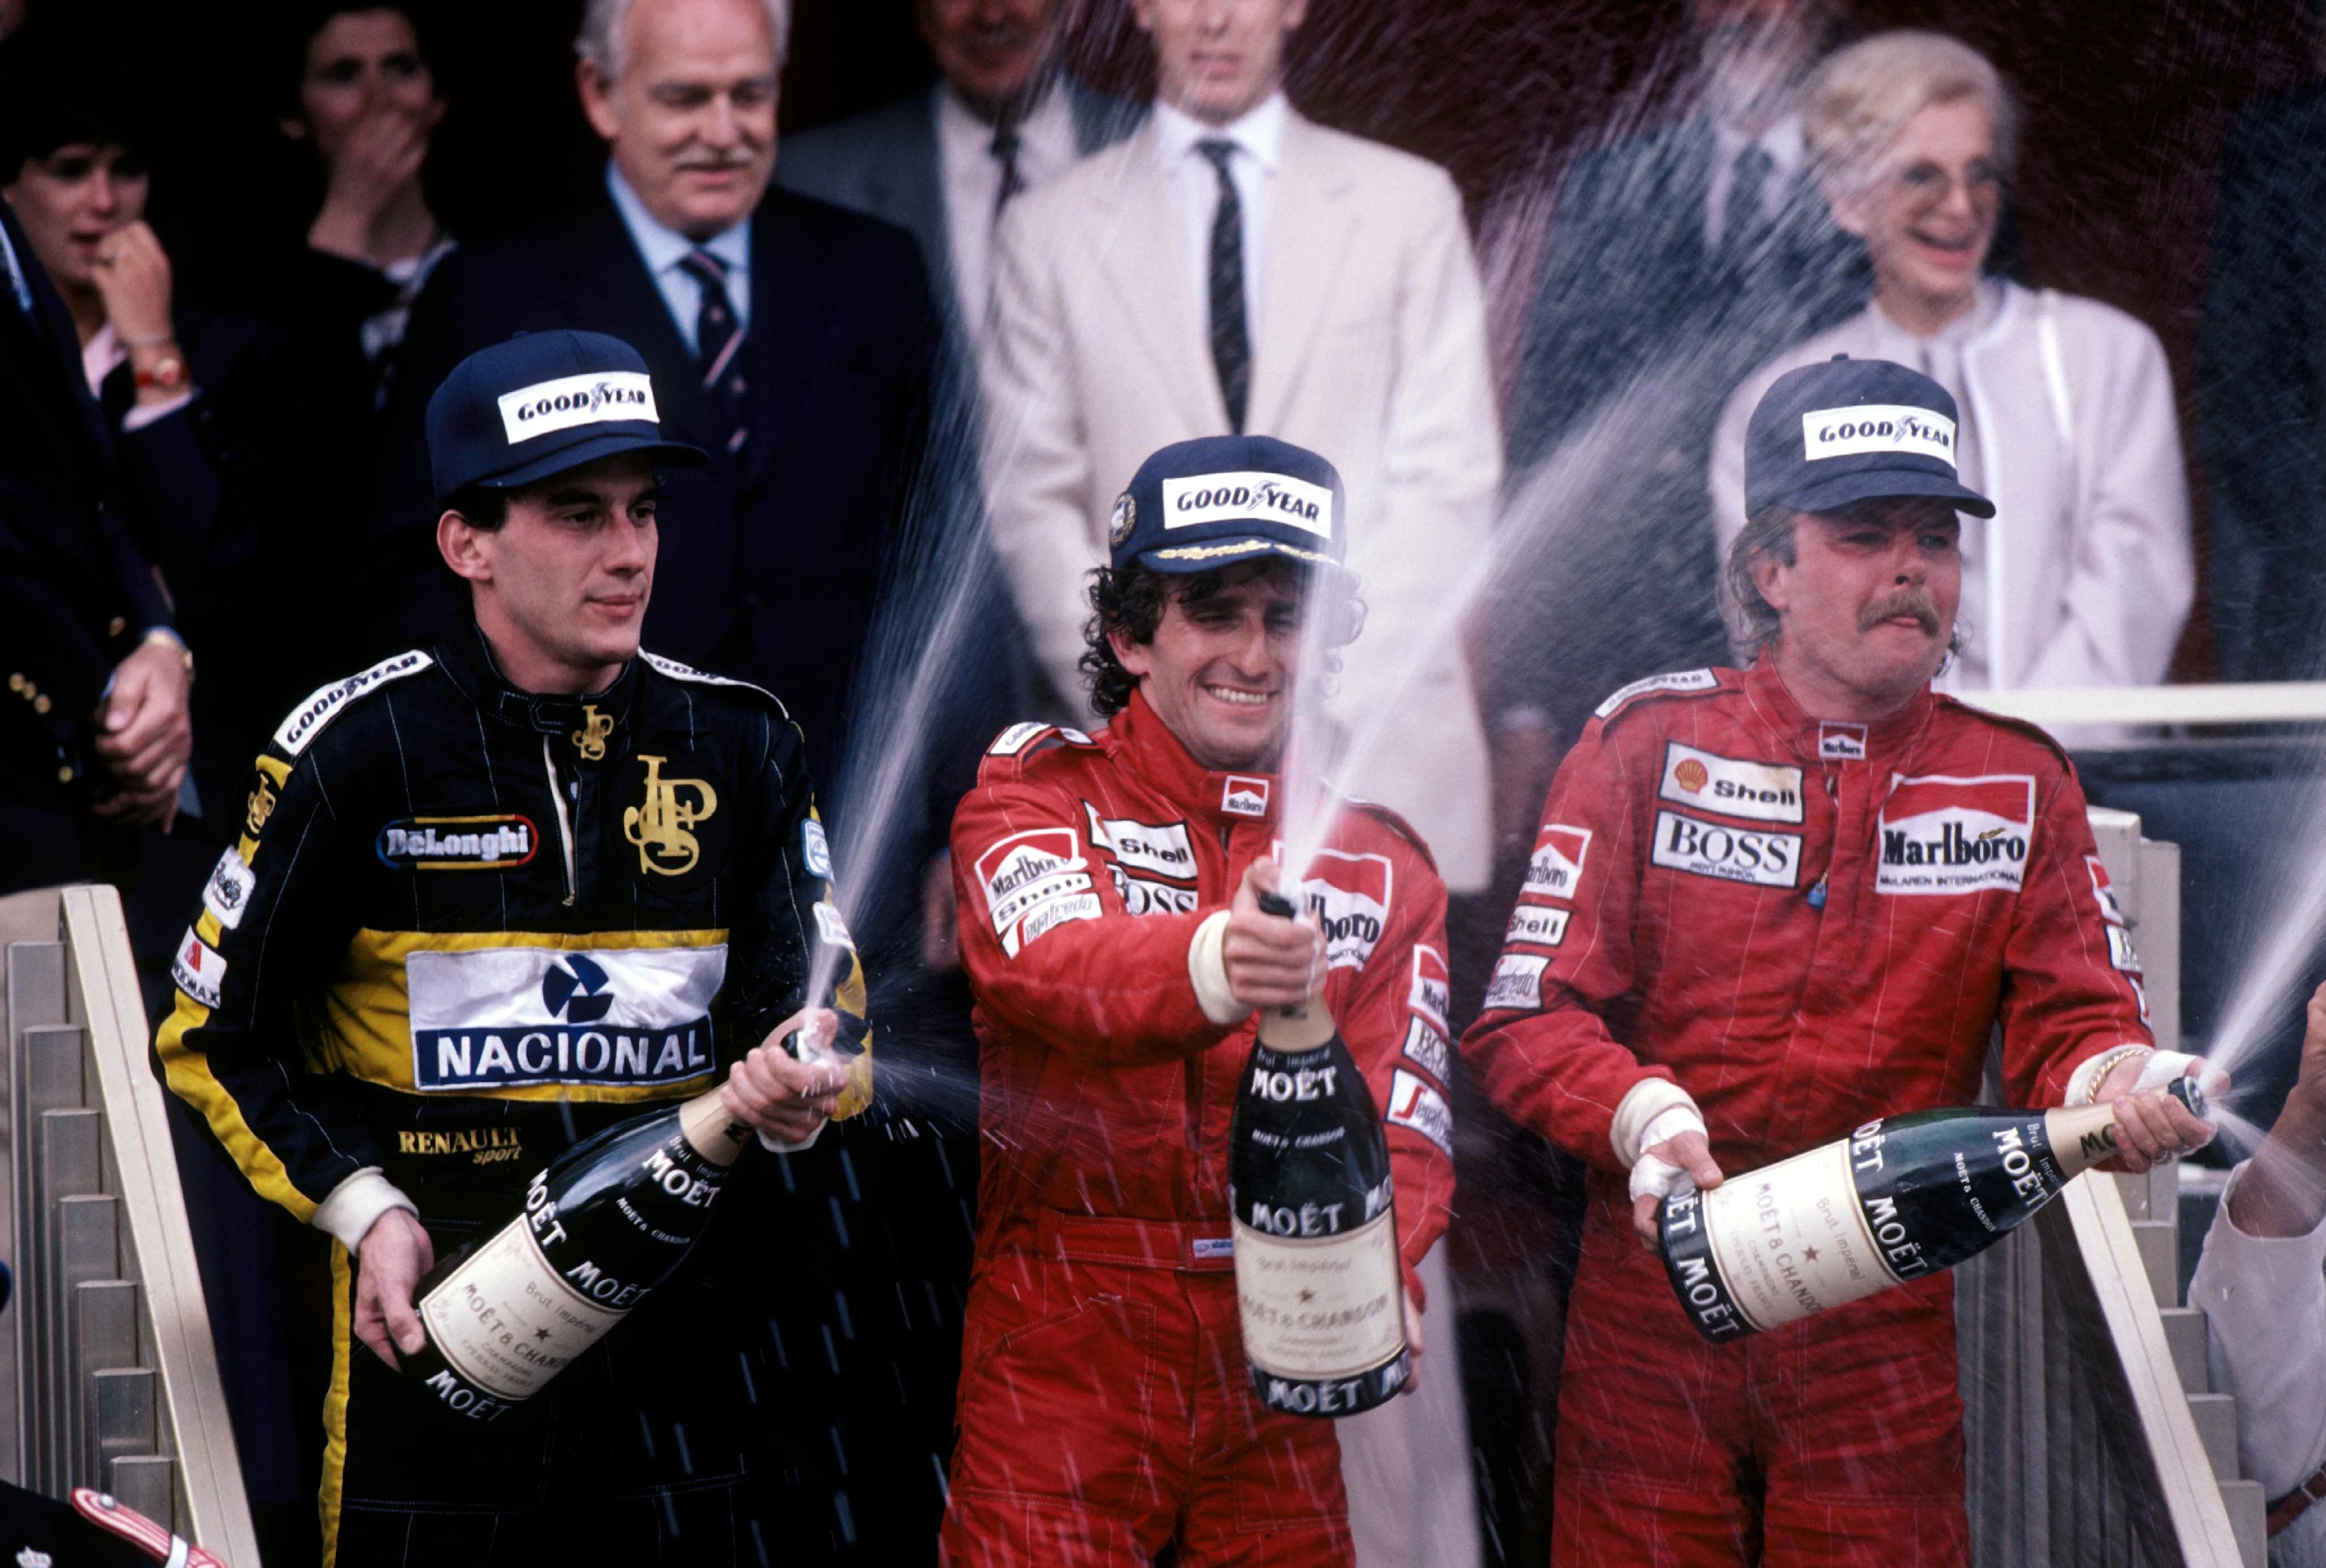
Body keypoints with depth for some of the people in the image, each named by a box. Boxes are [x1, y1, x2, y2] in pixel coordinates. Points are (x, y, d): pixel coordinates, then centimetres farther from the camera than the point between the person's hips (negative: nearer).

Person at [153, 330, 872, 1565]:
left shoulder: (737, 745, 4)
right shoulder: (358, 751, -6)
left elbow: (826, 1001, 9)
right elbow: (216, 1034, 2)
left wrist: (797, 1086, -15)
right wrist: (362, 1206, -10)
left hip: (689, 1320, 3)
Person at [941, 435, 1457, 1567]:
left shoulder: (1381, 866, 11)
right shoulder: (1037, 798, -1)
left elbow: (1398, 1124, 0)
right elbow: (1042, 960, -23)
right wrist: (1208, 966, -46)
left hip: (1272, 1392, 3)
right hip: (1061, 1376, -3)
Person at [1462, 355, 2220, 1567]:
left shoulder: (2019, 782, 7)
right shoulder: (1653, 740, 0)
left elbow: (2071, 1025, 2)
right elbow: (1528, 1015, -4)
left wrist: (2118, 1086, -22)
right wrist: (1643, 1114, -23)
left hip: (1885, 1339, 1)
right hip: (1652, 1318, -1)